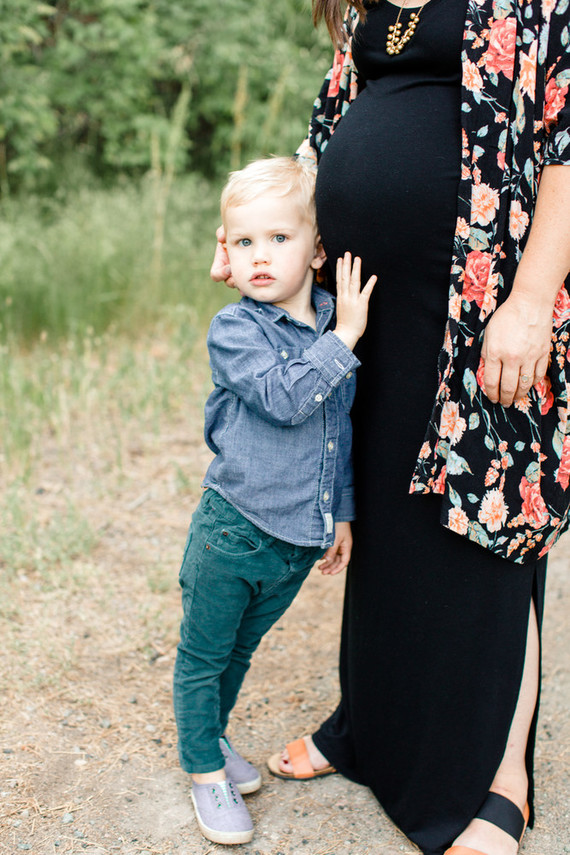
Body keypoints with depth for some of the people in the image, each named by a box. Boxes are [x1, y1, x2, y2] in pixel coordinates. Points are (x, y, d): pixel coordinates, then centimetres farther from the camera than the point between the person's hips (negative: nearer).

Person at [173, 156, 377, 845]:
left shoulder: (336, 326, 3)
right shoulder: (234, 330, -13)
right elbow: (285, 397, -29)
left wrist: (341, 511, 17)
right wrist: (342, 340, -24)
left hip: (300, 539, 5)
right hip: (233, 532, -5)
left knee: (242, 648, 23)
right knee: (203, 654, 10)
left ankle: (213, 733, 45)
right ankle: (204, 767, 29)